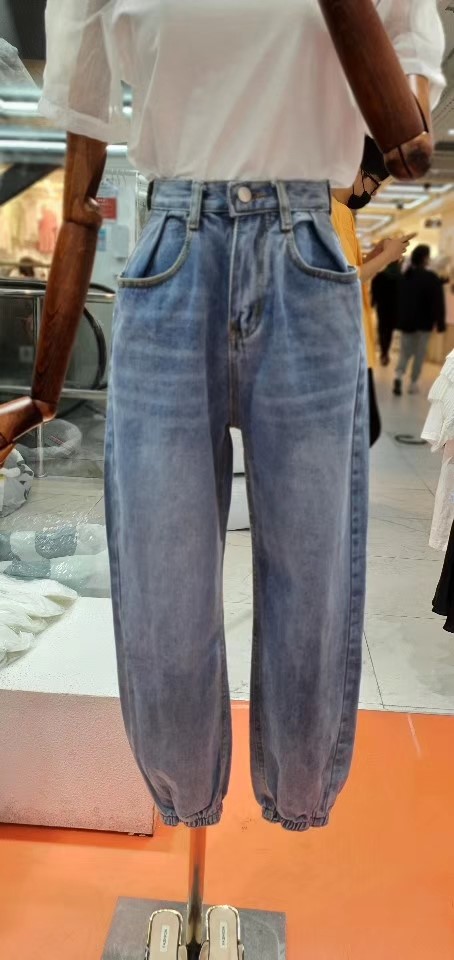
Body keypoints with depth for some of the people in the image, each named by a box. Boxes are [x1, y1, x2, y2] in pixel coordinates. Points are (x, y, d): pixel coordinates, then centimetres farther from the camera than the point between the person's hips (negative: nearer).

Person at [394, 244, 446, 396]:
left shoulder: (405, 276, 5)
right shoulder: (431, 278, -14)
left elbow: (399, 299, 13)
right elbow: (438, 303, -15)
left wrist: (399, 319, 19)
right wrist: (441, 323, -8)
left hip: (406, 321, 5)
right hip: (424, 322, -5)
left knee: (405, 351, 12)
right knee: (419, 353, 6)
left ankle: (398, 376, -11)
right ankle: (413, 383, 9)